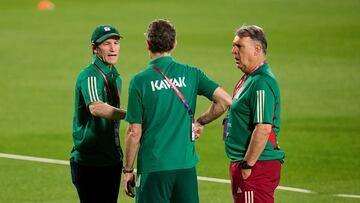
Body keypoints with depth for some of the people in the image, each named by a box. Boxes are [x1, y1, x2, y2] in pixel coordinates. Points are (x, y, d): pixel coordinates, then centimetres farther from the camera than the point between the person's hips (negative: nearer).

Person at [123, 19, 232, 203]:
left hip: (153, 167, -3)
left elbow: (134, 133, -6)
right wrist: (200, 122, 11)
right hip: (186, 164, 3)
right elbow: (225, 100, -4)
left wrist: (128, 170, 2)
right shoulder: (190, 74, 2)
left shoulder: (140, 81, -7)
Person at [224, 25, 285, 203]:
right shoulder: (248, 79, 16)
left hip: (256, 168, -11)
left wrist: (247, 165, -21)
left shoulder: (262, 83, -17)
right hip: (244, 163, 11)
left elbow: (263, 129, -24)